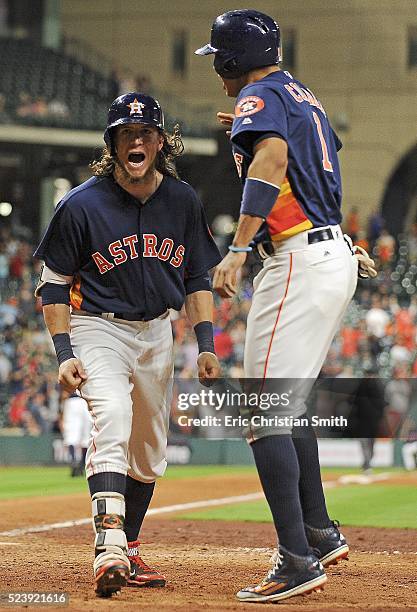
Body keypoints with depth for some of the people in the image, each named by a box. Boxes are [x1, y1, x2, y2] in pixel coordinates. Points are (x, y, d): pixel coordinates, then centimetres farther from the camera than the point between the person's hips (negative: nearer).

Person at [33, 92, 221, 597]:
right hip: (97, 329, -5)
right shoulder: (82, 204, -14)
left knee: (150, 451, 11)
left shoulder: (183, 201, -2)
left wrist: (205, 345, -1)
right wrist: (64, 354, -15)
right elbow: (54, 284, -7)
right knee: (112, 417, -29)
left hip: (156, 332, 5)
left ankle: (127, 553, 27)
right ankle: (109, 549, -40)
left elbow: (197, 279, 9)